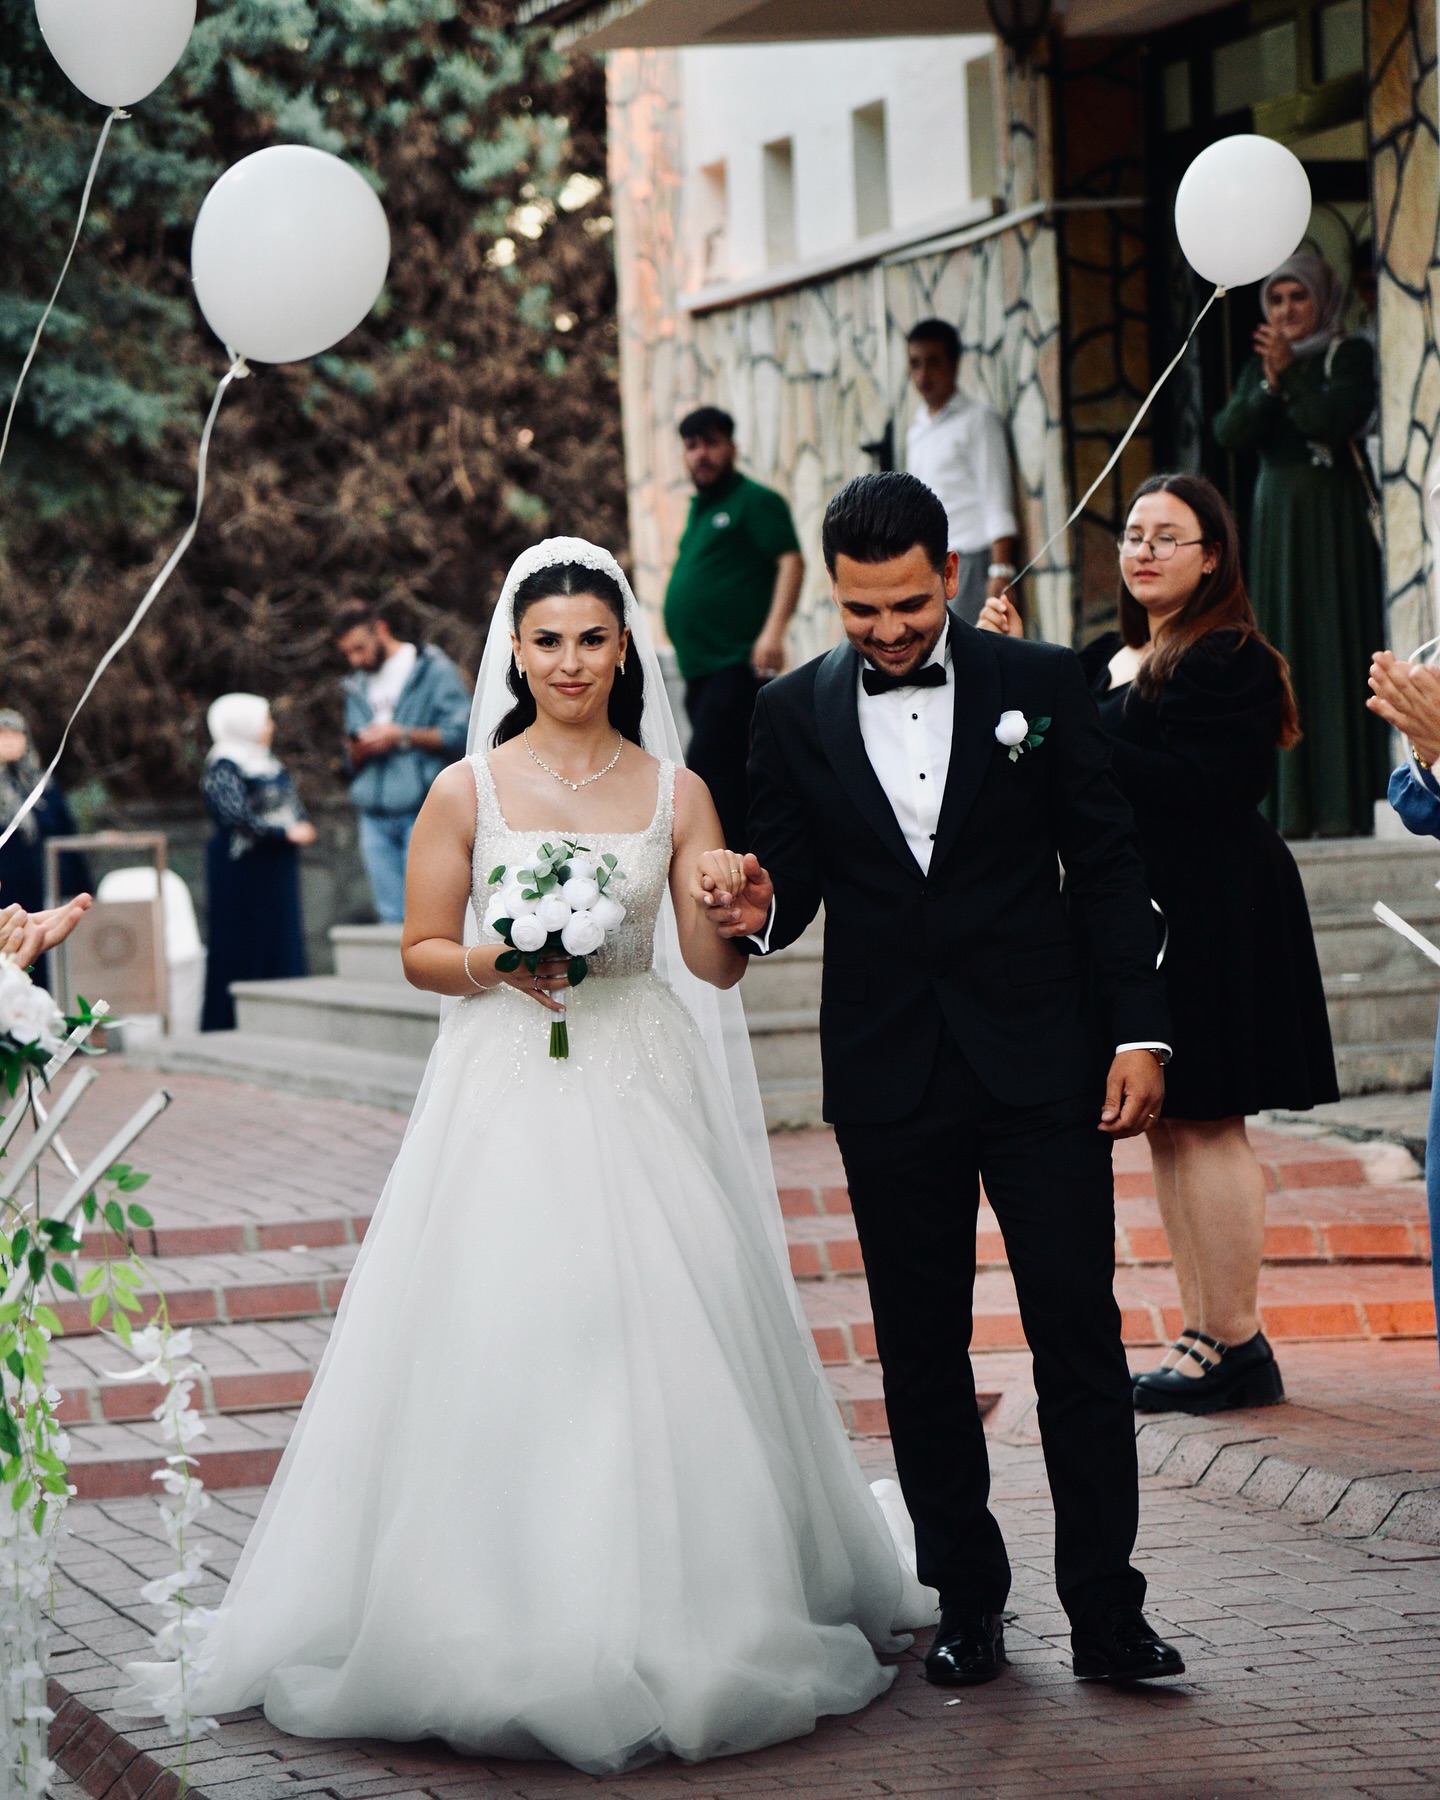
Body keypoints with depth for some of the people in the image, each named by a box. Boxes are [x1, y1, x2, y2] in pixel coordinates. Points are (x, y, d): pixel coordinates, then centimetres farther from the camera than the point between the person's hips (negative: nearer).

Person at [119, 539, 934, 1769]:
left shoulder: (674, 792, 5)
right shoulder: (469, 791, 2)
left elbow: (713, 968, 3)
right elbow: (421, 952, 6)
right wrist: (491, 965, -14)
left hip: (640, 1090, 1)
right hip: (507, 1097, -1)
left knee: (659, 1346, -2)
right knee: (499, 1348, -6)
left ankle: (673, 1615, 11)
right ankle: (507, 1631, 3)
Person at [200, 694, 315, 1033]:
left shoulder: (268, 763, 14)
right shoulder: (224, 768, -12)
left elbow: (292, 803, 21)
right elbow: (238, 818, -22)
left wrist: (302, 827, -1)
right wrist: (287, 833, -19)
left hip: (276, 869, 8)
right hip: (244, 868, -8)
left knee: (282, 940, 7)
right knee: (242, 944, -4)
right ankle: (229, 1021, 1)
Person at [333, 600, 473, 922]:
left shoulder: (432, 670, 2)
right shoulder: (358, 687, 21)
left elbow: (460, 735, -6)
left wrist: (402, 736, -10)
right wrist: (357, 751, 0)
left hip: (422, 813, -6)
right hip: (375, 818, 6)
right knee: (391, 917, 1)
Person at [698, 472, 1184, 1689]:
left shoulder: (1041, 685, 1)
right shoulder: (795, 715, 5)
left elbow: (1108, 869, 2)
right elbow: (792, 888, 9)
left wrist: (1139, 1032, -4)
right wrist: (758, 906, -15)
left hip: (1040, 1064, -2)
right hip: (889, 1080, 2)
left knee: (1080, 1337, -3)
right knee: (922, 1351, 7)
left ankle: (1107, 1614, 2)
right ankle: (967, 1605, 17)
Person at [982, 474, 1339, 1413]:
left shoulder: (1232, 661, -11)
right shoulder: (1110, 658, 15)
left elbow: (1198, 784, -21)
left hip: (1210, 916, -9)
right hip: (1134, 910, 9)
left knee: (1206, 1123, -6)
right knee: (1167, 1126, 11)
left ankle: (1235, 1344, 1)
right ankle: (1206, 1335, 17)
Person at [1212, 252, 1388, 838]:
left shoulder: (1349, 356, 0)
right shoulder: (1259, 365, 15)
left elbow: (1334, 420, -15)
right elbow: (1228, 433, 0)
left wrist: (1289, 376, -14)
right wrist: (1268, 384, -13)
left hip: (1334, 519, -5)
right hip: (1276, 520, 5)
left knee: (1336, 650, -9)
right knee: (1285, 655, 1)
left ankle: (1346, 805, -10)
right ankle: (1294, 808, -1)